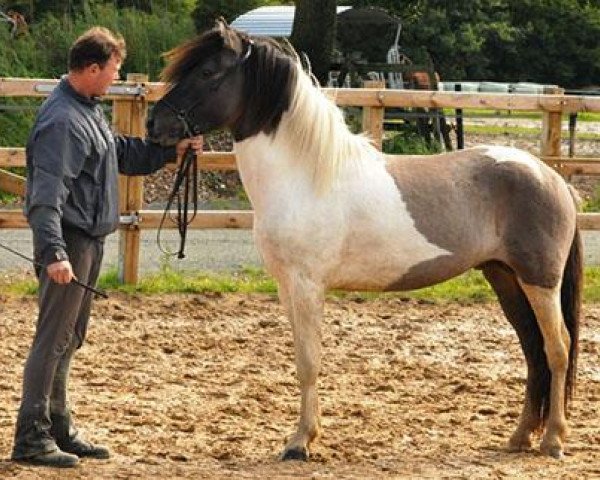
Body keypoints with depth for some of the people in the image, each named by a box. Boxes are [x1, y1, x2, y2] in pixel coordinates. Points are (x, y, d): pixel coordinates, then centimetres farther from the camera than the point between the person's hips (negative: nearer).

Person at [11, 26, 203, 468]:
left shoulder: (89, 110, 13)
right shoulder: (63, 121, -20)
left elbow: (122, 154, 30)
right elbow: (47, 195, -28)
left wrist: (171, 151, 23)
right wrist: (54, 253, -36)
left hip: (90, 240, 10)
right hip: (71, 242, -10)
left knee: (70, 337, 17)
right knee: (54, 338, -7)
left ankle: (58, 427, 27)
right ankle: (31, 439, -3)